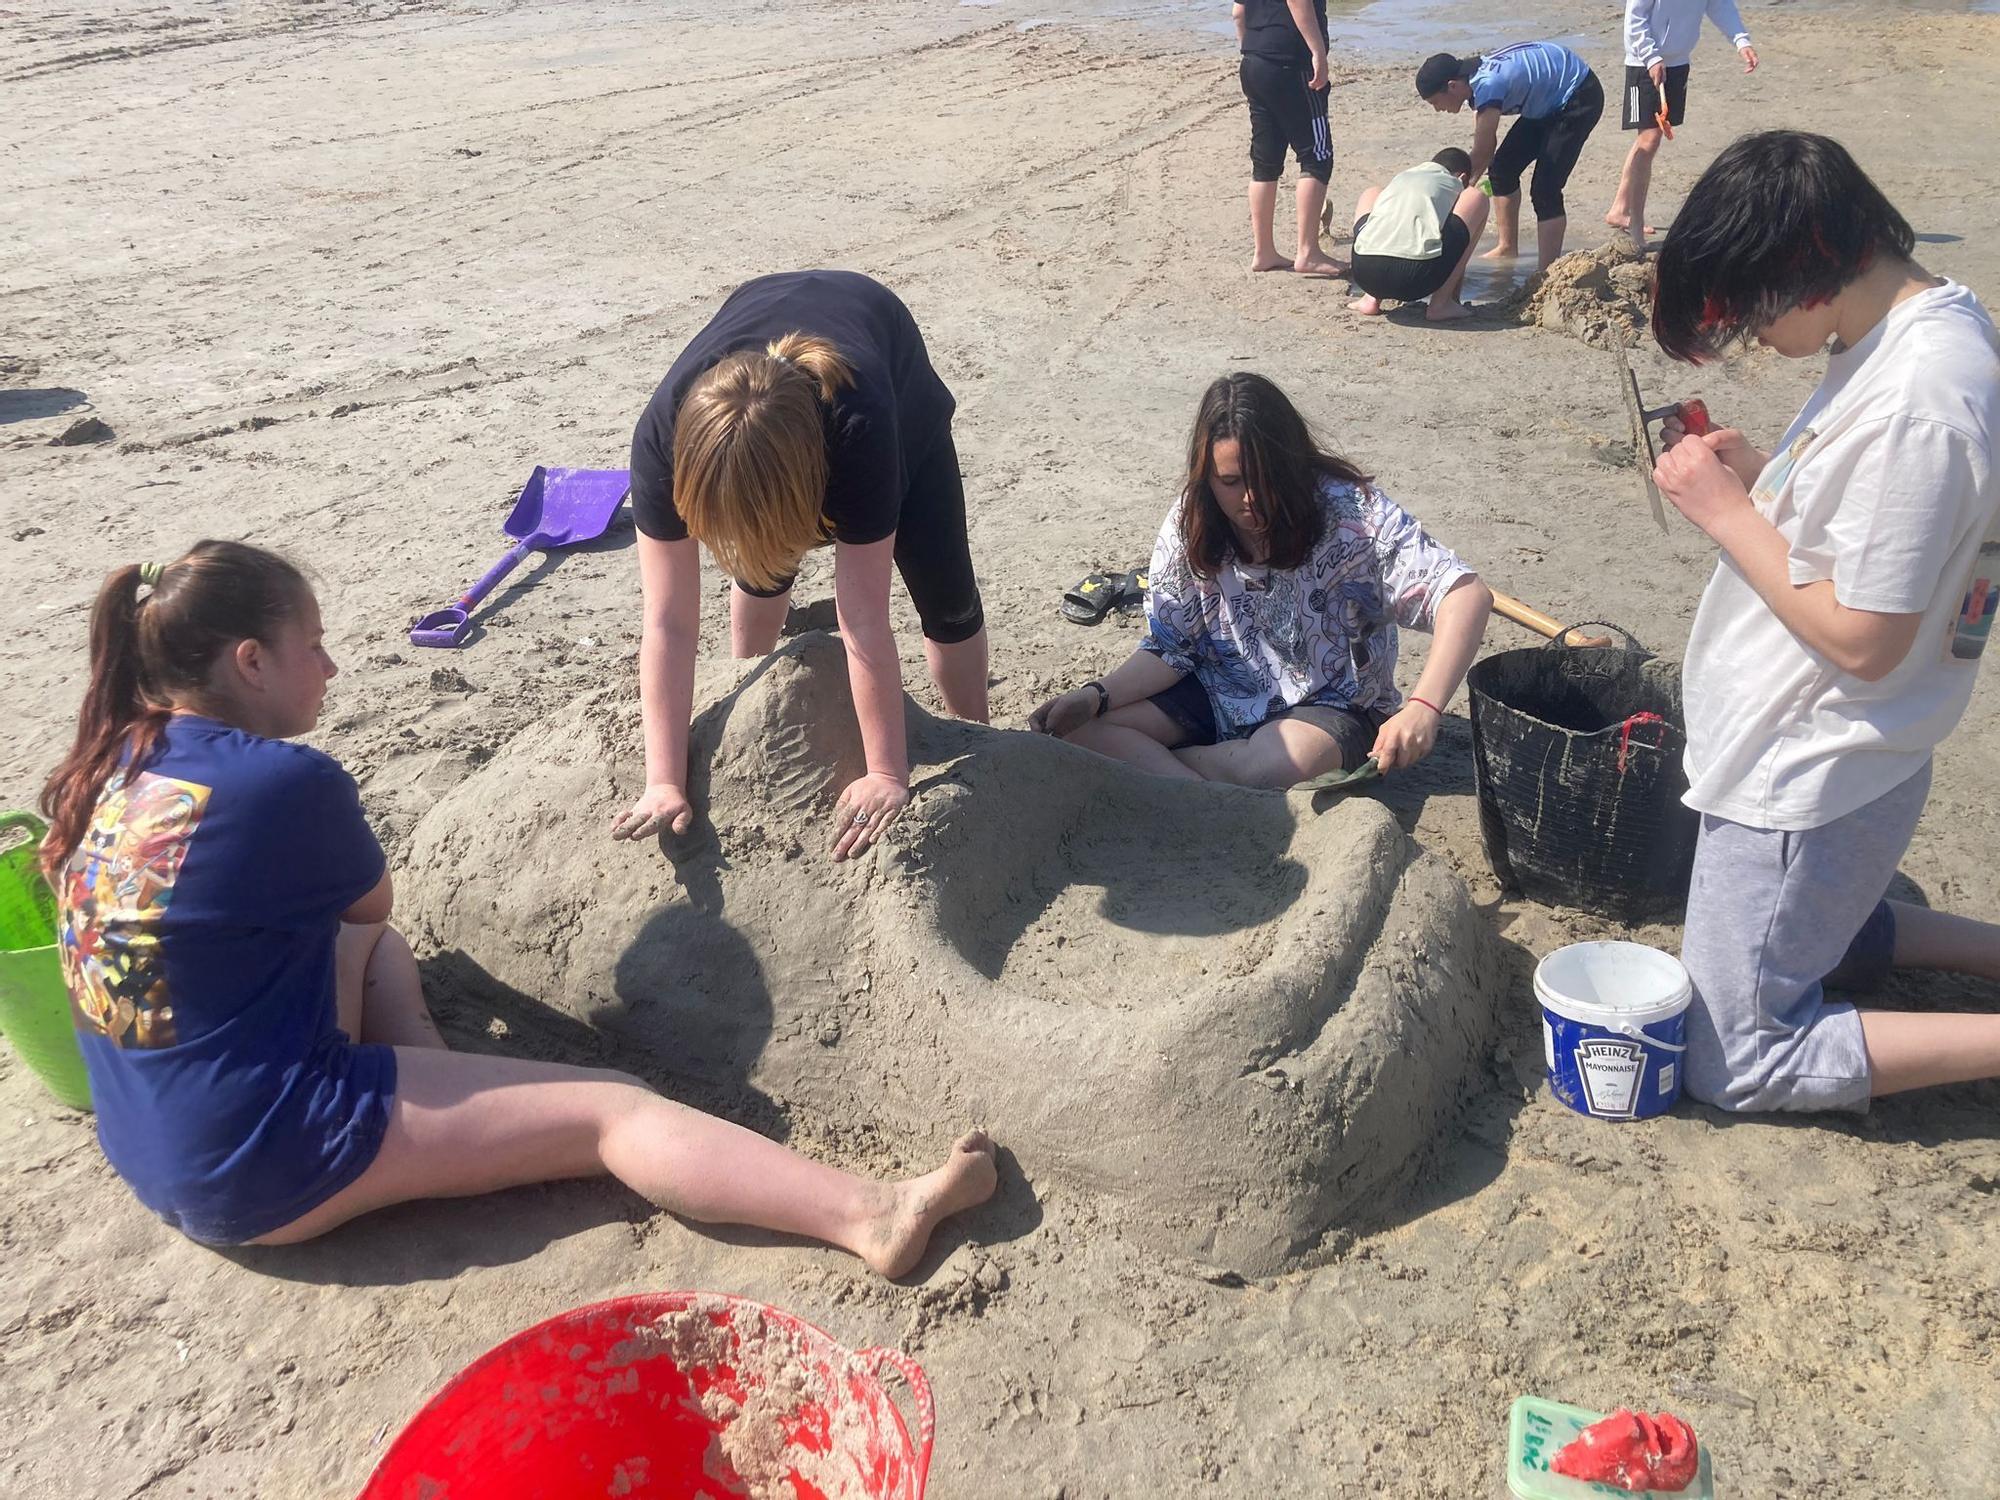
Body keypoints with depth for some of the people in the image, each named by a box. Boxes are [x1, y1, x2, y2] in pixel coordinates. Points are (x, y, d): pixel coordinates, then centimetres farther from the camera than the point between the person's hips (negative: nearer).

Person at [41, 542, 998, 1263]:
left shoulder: (109, 767, 4)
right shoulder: (283, 782, -19)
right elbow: (374, 900, 2)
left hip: (150, 1150, 9)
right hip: (270, 1164, -9)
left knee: (365, 945, 27)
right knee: (609, 1109, -11)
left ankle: (438, 1111, 8)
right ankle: (872, 1219, -18)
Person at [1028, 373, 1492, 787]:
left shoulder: (1350, 511, -21)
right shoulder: (1191, 522, -7)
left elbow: (1465, 593, -29)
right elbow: (1169, 649, -3)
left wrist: (1424, 707, -44)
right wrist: (1097, 696, -22)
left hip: (1328, 705, -4)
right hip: (1220, 694, 4)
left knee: (1275, 764, -38)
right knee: (1079, 726, -14)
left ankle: (1143, 762, -10)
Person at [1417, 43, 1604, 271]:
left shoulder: (1488, 85, -32)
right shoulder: (1477, 78, -3)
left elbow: (1481, 154, -28)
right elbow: (1487, 149, 1)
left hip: (1580, 97, -10)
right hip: (1549, 101, 10)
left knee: (1545, 190, -17)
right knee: (1502, 169, 11)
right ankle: (1508, 248, 26)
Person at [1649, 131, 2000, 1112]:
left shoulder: (1918, 403, -29)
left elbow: (1863, 637, -26)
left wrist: (1724, 510, -19)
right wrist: (1758, 472, -3)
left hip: (1809, 786, -10)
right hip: (1809, 760, 10)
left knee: (1736, 1063, 4)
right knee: (1813, 934, 33)